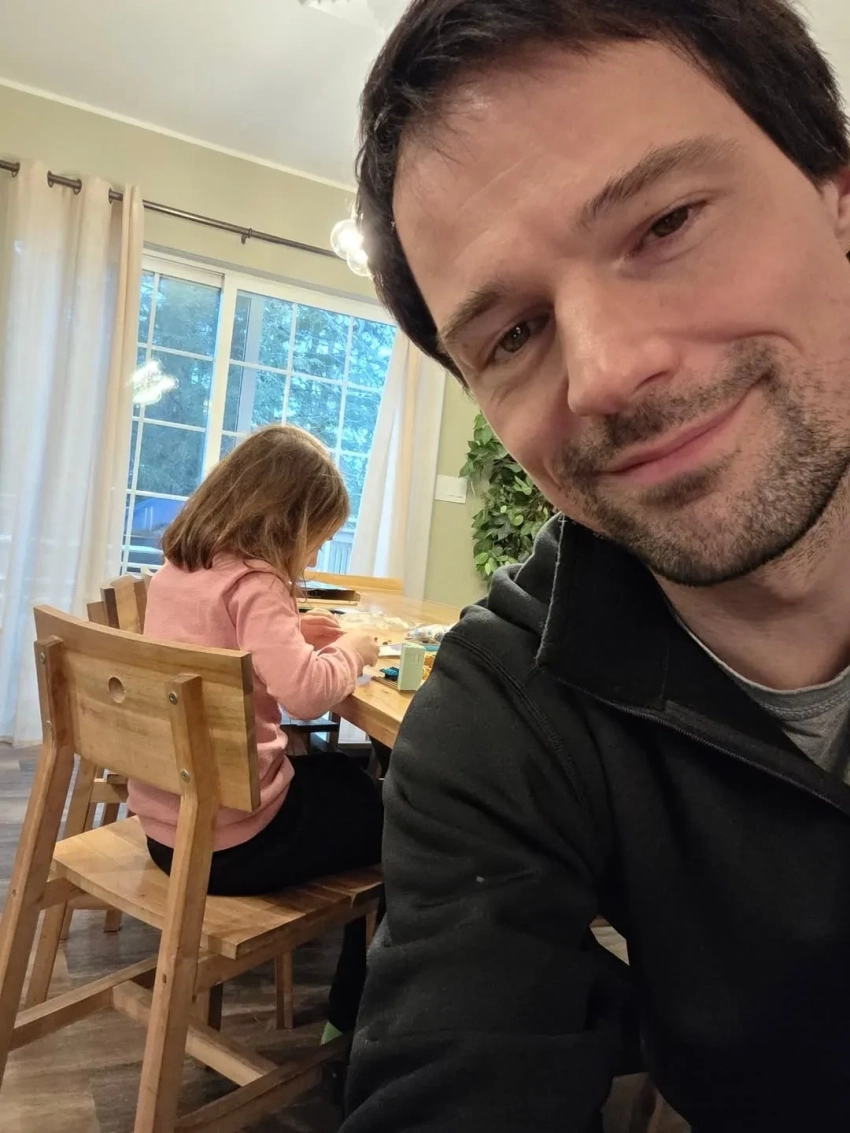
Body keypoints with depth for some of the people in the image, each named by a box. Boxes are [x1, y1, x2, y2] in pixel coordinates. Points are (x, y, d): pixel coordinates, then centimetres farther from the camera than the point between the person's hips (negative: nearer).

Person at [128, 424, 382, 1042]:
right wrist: (350, 649, -13)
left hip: (164, 821, 9)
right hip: (228, 841, -9)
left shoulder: (175, 567, 5)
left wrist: (291, 631, 11)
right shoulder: (253, 582, -21)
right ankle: (358, 1016, 27)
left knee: (345, 776, 26)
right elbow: (306, 692, -32)